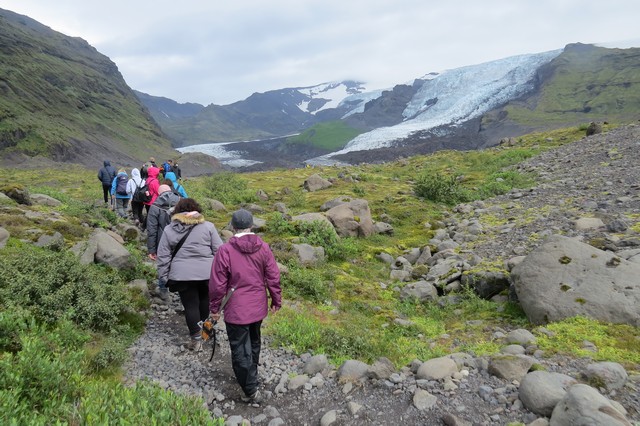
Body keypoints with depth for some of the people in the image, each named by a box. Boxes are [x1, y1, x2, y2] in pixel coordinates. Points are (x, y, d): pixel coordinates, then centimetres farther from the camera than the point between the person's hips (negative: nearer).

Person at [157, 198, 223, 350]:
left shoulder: (169, 229, 4)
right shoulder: (208, 226, -1)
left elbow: (163, 256, 5)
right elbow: (218, 250, -1)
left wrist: (164, 276, 12)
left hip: (182, 274, 0)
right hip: (207, 272, 1)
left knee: (190, 305, 7)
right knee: (204, 300, 21)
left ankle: (196, 339, 10)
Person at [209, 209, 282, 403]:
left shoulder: (225, 250, -15)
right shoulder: (263, 248, -5)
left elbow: (217, 283, -12)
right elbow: (273, 277, -1)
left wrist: (214, 308, 1)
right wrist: (276, 301, 11)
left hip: (236, 309, -5)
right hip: (258, 307, 5)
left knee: (240, 350, 6)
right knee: (253, 343, 24)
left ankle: (251, 391, 10)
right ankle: (251, 377, 42)